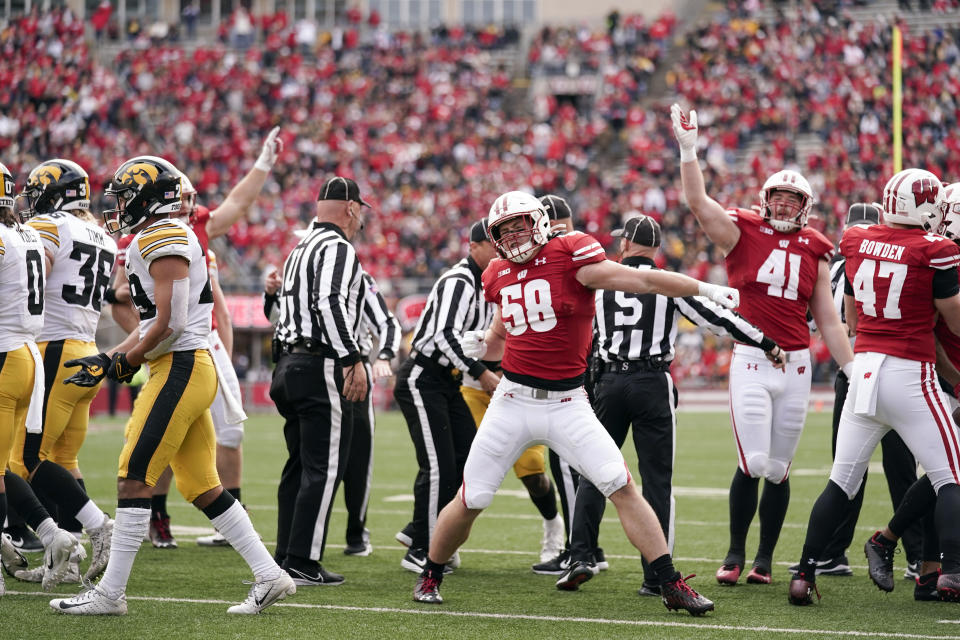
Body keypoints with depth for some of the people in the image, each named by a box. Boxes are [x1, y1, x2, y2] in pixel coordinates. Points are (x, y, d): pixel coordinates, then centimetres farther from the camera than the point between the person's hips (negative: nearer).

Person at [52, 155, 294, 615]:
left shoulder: (162, 240, -13)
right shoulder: (168, 239, 18)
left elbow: (170, 323, -19)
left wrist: (127, 363, -8)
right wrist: (107, 360, 19)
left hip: (179, 370, -10)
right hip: (196, 369, 10)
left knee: (134, 478, -6)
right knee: (201, 486, 12)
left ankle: (110, 593, -3)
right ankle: (270, 577, 12)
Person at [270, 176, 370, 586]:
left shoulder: (300, 250, 21)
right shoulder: (338, 249, -9)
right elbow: (329, 303, -24)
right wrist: (353, 360, -25)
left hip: (289, 365, 10)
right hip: (320, 368, -10)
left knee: (299, 467, 14)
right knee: (323, 469, -7)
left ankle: (286, 557, 15)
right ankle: (302, 563, -10)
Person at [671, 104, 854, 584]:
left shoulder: (815, 251, 10)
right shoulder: (743, 234, 3)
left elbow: (828, 321, 12)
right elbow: (697, 202, -11)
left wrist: (853, 370, 9)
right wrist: (688, 150, -19)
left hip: (796, 365, 3)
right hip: (751, 362, -3)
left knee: (779, 469, 7)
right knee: (752, 464, -10)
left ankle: (764, 559, 19)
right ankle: (735, 553, 8)